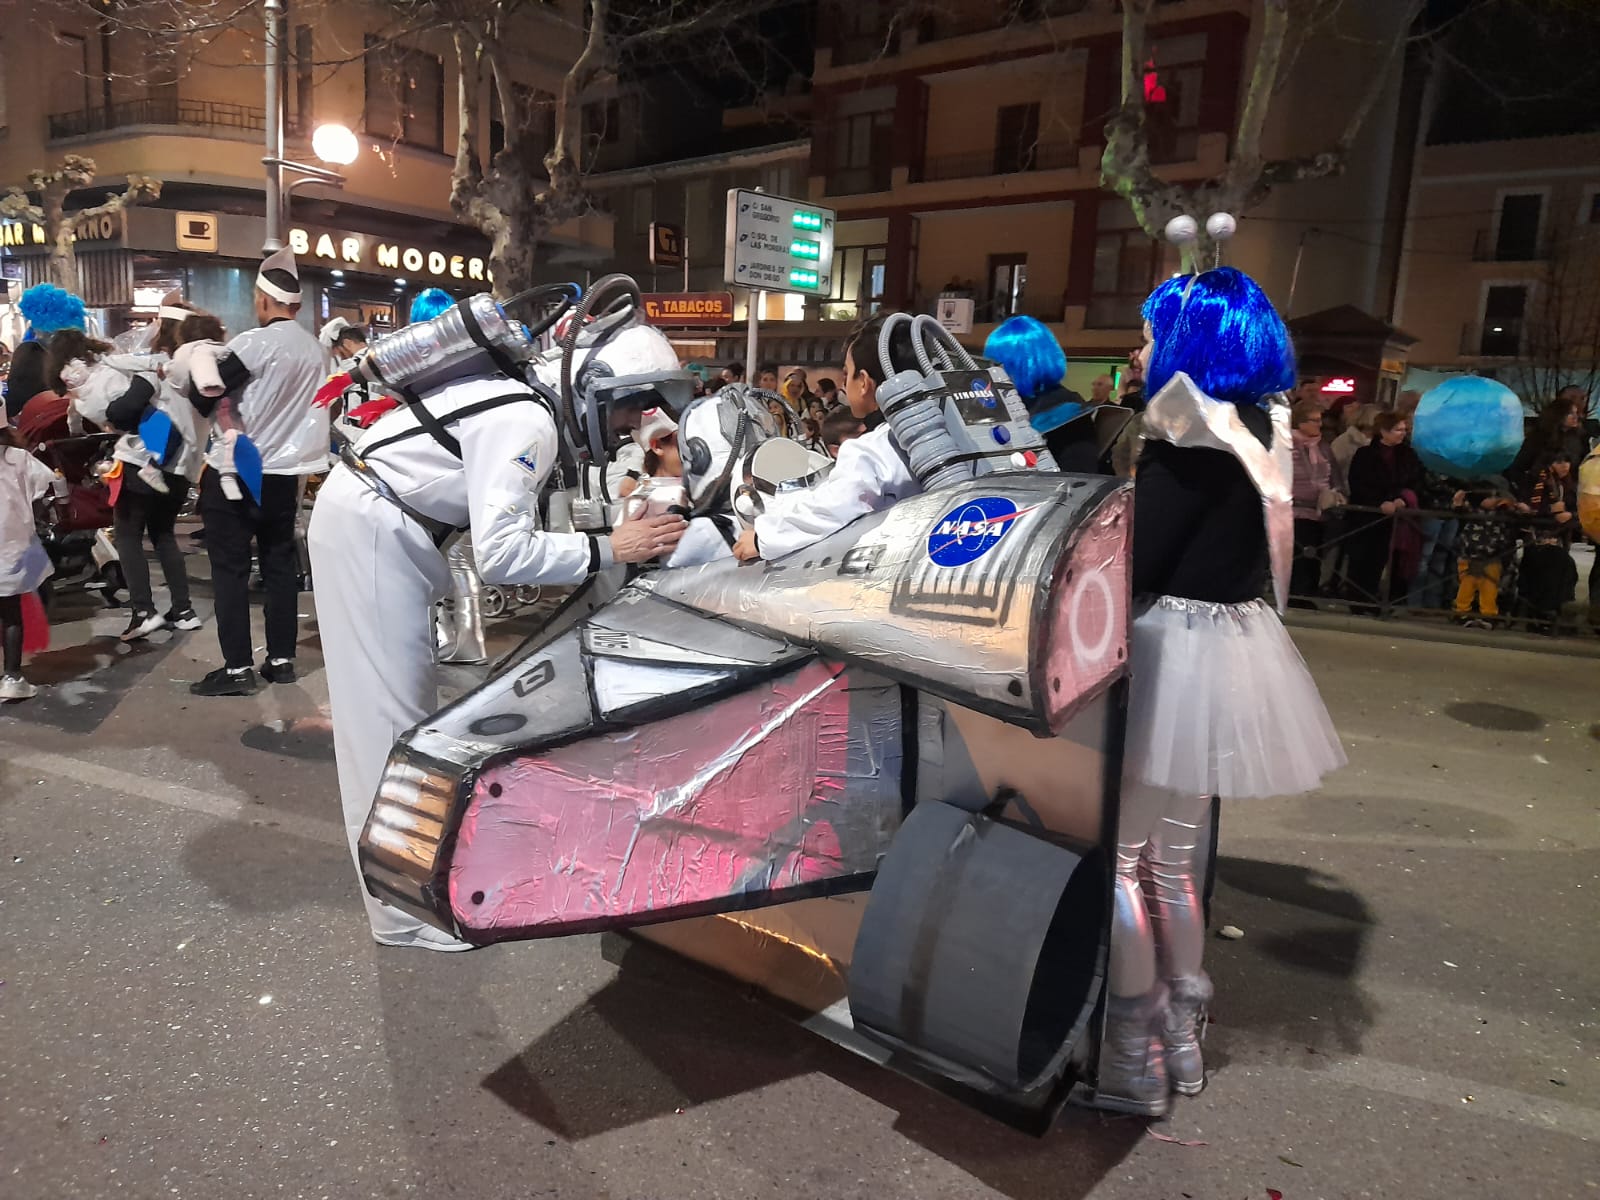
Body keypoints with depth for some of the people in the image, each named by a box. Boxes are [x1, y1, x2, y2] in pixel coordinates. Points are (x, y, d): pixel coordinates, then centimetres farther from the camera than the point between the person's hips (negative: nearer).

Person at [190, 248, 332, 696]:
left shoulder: (255, 343, -16)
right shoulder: (316, 350, 5)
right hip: (288, 471, 6)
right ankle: (281, 659, 16)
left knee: (230, 567, 0)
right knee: (281, 562, 12)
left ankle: (236, 668, 1)